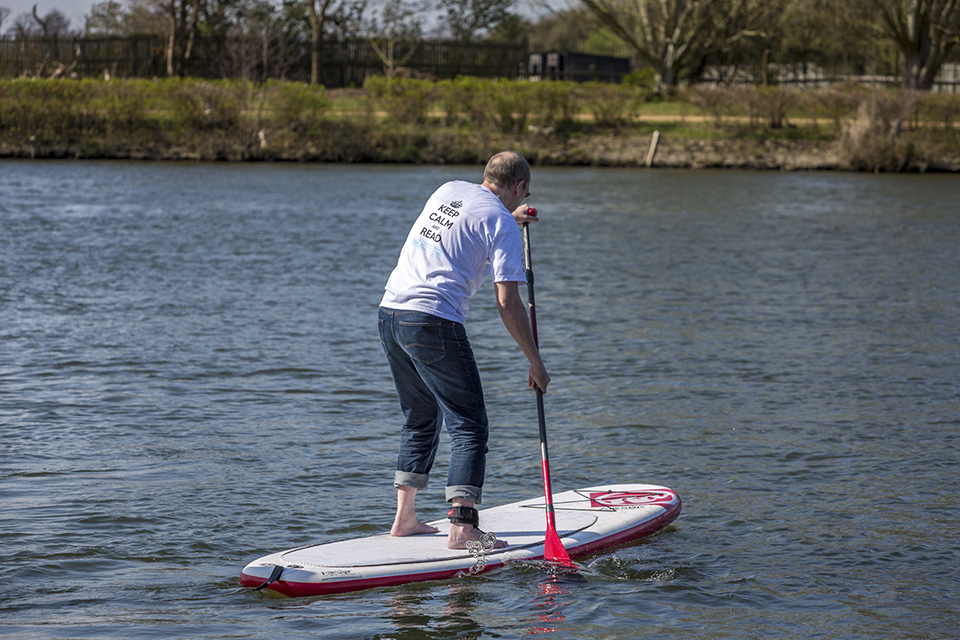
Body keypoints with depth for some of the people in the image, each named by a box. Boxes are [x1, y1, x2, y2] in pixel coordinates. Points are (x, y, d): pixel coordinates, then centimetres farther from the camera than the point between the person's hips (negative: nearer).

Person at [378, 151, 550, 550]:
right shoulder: (502, 224, -3)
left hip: (390, 311, 8)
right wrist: (536, 364, -2)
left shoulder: (449, 189, 17)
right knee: (469, 426, -3)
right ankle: (462, 526, -14)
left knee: (421, 420, 21)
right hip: (433, 319, -8)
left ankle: (404, 518, 22)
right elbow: (507, 303, -9)